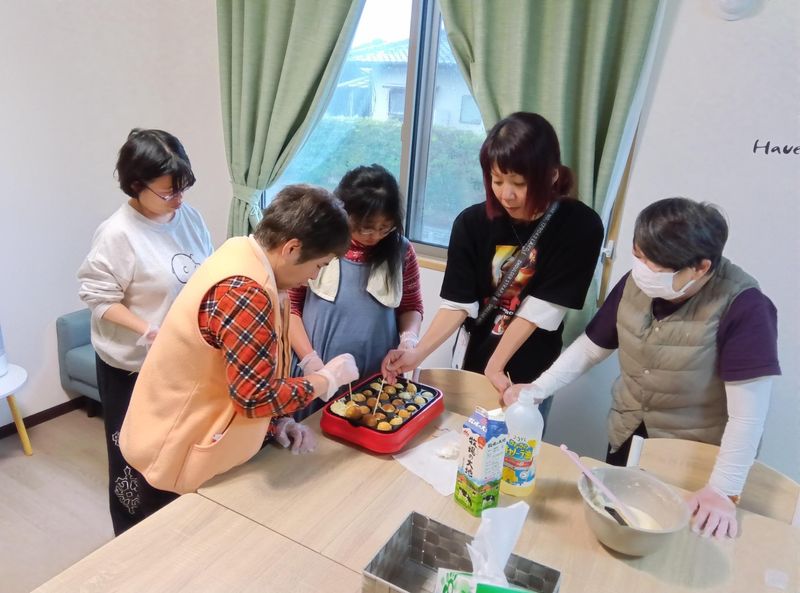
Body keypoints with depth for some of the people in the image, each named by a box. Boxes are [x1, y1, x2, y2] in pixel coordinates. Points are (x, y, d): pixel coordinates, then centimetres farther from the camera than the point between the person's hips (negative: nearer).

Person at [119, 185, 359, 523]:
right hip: (174, 460, -9)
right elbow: (256, 396, -30)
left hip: (184, 439, 9)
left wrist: (275, 421, 0)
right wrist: (329, 378, -16)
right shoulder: (245, 293, -31)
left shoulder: (241, 257, 0)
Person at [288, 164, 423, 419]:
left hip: (377, 380, 2)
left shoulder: (401, 251, -2)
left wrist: (409, 337, -9)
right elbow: (290, 305, -2)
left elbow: (411, 306, 11)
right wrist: (310, 360, -10)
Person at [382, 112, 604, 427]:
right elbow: (458, 305, -12)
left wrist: (495, 367, -14)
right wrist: (418, 353, -25)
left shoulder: (580, 226, -16)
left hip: (532, 374, -1)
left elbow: (540, 311, -16)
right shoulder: (472, 222, -12)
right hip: (474, 363, 2)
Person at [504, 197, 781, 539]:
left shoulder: (744, 308, -26)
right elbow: (592, 347, -1)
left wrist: (723, 490, -28)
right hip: (626, 438, 5)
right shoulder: (636, 284, -11)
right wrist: (538, 389, -8)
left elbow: (747, 414, -26)